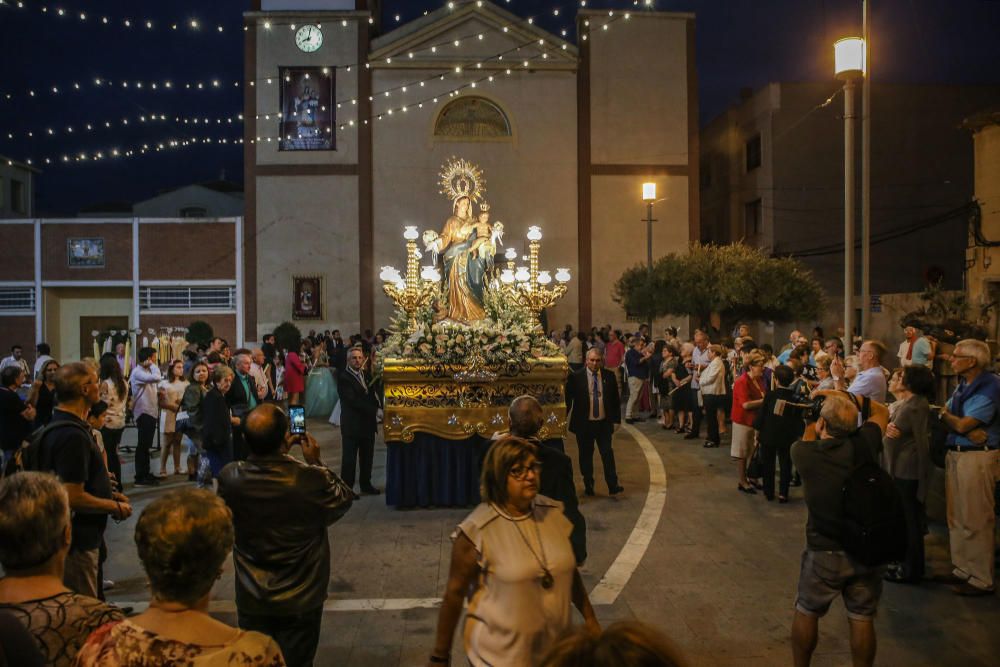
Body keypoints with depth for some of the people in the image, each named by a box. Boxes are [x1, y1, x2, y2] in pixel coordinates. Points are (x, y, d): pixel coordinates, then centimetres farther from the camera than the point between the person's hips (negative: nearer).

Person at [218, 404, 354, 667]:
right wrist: (316, 462, -1)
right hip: (301, 600, -2)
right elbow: (346, 498, -6)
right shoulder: (312, 479, -27)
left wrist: (278, 452, 6)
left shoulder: (229, 477, -19)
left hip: (251, 599, 2)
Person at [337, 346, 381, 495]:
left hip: (367, 423, 6)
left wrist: (375, 409, -9)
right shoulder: (343, 378, -10)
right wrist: (374, 410, -20)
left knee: (367, 456, 12)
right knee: (349, 458, -1)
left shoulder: (366, 375, 12)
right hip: (352, 425, -6)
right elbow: (353, 401, -18)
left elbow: (372, 396, 12)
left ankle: (366, 484, 24)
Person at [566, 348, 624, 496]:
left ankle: (613, 486, 3)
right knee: (586, 456, 8)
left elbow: (615, 400, 7)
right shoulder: (576, 377, -6)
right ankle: (588, 485, 22)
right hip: (584, 424, -1)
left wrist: (616, 420, 5)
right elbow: (568, 399, -1)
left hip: (604, 423, 1)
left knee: (608, 454, -1)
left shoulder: (609, 376, 1)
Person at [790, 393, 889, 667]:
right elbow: (882, 412, 8)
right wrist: (846, 396, 5)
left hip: (825, 552, -1)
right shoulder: (862, 445, -13)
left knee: (806, 613, 17)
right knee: (862, 618, 13)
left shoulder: (803, 452, -15)